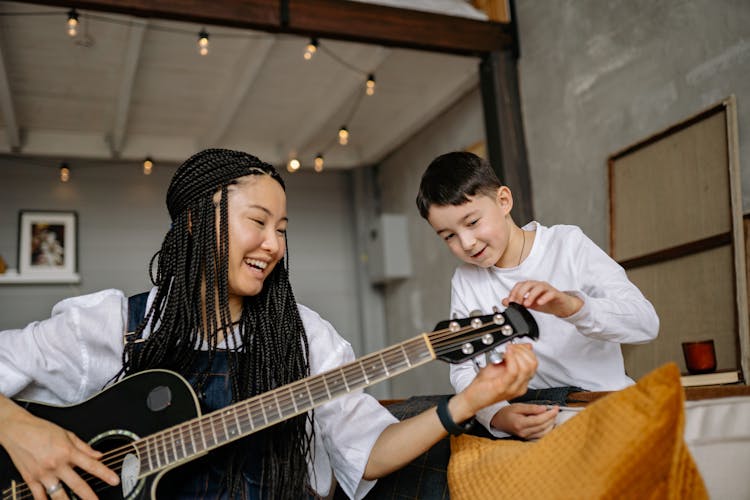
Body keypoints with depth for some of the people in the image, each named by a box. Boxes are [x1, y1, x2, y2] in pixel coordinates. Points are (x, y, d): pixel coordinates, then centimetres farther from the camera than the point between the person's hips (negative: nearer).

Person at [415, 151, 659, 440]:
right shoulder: (465, 281, 4)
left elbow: (646, 323, -14)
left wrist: (572, 306, -34)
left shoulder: (567, 244, -6)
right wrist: (496, 415, -23)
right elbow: (463, 369, -1)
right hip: (523, 407, 3)